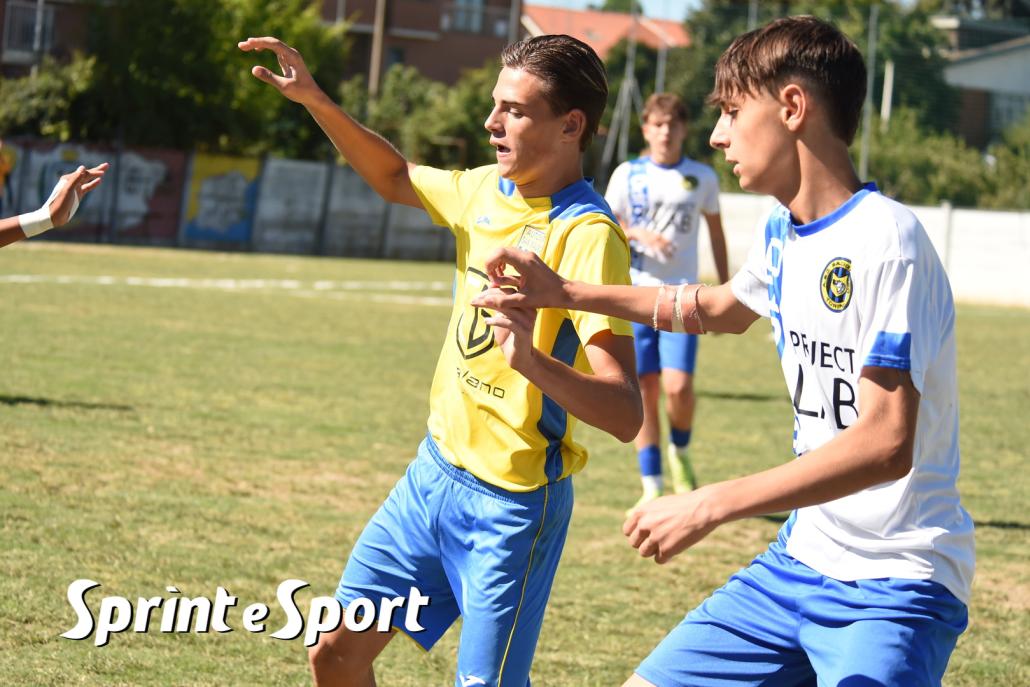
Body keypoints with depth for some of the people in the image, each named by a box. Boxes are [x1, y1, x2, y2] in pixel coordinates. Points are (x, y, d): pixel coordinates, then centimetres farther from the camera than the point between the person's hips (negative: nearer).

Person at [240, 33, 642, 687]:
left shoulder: (588, 235, -21)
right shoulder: (485, 191, 2)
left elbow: (625, 415, -28)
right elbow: (396, 176, 25)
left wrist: (533, 362, -47)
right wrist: (316, 100, 11)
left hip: (511, 504, -8)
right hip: (436, 472, 8)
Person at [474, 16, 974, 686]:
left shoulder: (885, 240, -19)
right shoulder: (783, 234, 8)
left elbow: (886, 445, -27)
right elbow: (722, 308, 32)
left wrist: (712, 505, -27)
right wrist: (562, 292, 26)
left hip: (894, 586, -8)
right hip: (800, 563, 8)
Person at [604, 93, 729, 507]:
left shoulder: (702, 178, 6)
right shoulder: (628, 175, 4)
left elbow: (716, 232, 17)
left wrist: (725, 287, 15)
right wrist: (639, 233, -17)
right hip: (635, 293, 0)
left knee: (678, 386, -16)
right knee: (645, 391, 0)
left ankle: (680, 452, 14)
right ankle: (651, 486, 7)